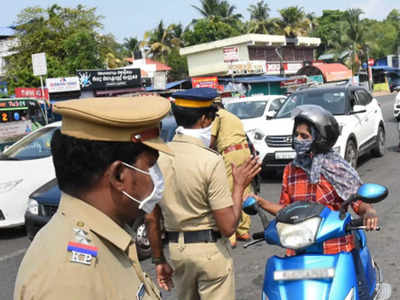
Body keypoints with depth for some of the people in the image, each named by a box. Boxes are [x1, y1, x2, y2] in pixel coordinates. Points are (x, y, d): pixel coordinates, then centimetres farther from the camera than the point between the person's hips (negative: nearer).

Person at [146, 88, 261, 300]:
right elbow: (228, 227, -19)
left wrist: (158, 260, 13)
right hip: (210, 250, -5)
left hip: (175, 248, 6)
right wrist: (239, 185, -6)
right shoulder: (211, 161, -19)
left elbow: (151, 218, 2)